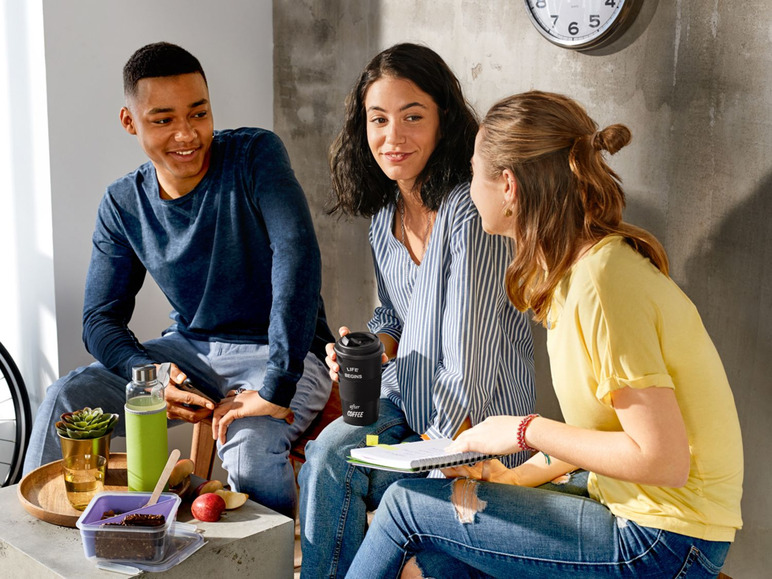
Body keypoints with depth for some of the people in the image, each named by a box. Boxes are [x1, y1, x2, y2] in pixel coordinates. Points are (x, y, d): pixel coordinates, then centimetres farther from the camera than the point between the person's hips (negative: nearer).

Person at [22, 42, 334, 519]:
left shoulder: (256, 155, -14)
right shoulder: (123, 205, 1)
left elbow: (297, 254, -28)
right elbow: (101, 318, 3)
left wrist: (276, 388, -35)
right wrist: (147, 374, -21)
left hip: (281, 351, -4)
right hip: (191, 349, 5)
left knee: (248, 443, -35)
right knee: (67, 399, -13)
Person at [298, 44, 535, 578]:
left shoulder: (470, 213, -21)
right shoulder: (385, 213, 5)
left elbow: (468, 366, -21)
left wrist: (432, 454, -14)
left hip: (473, 426, -6)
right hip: (405, 402, 6)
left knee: (332, 474, -18)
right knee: (328, 451, -20)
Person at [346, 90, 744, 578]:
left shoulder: (601, 282, -22)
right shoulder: (578, 266, 8)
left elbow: (662, 459, -25)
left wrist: (528, 431, -15)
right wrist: (521, 475, 5)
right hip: (629, 510, 8)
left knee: (407, 504, -4)